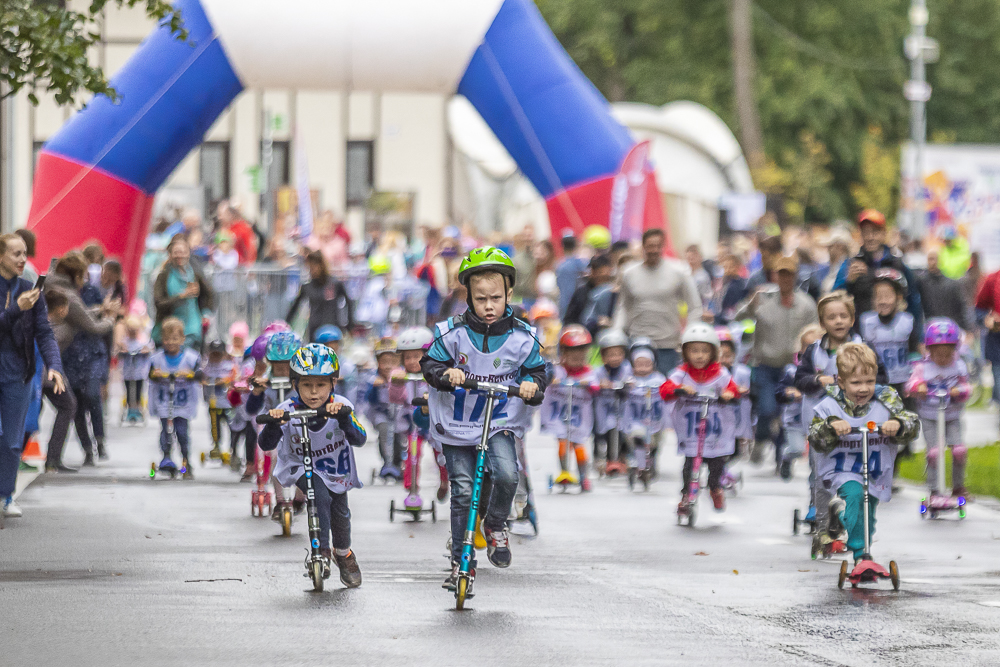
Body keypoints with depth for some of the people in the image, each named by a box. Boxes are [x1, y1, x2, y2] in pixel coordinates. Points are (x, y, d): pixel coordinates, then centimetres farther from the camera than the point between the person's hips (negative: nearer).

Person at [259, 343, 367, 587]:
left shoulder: (340, 407, -23)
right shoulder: (288, 411, -24)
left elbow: (359, 439, -34)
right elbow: (266, 445, -27)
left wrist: (343, 417, -53)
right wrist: (273, 424, -48)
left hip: (335, 469, 2)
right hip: (300, 467, -2)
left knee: (340, 512, 3)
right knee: (320, 495, -28)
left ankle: (343, 553, 34)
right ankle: (322, 551, -15)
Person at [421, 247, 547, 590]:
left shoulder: (521, 337, -6)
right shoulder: (452, 332, -8)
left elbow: (536, 370, 3)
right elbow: (430, 364, -3)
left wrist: (533, 385, -19)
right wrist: (445, 374, -24)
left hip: (501, 423, 0)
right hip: (457, 423, 0)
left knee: (507, 474, -25)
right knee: (462, 492, -1)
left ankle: (495, 524, 5)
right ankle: (460, 562, 12)